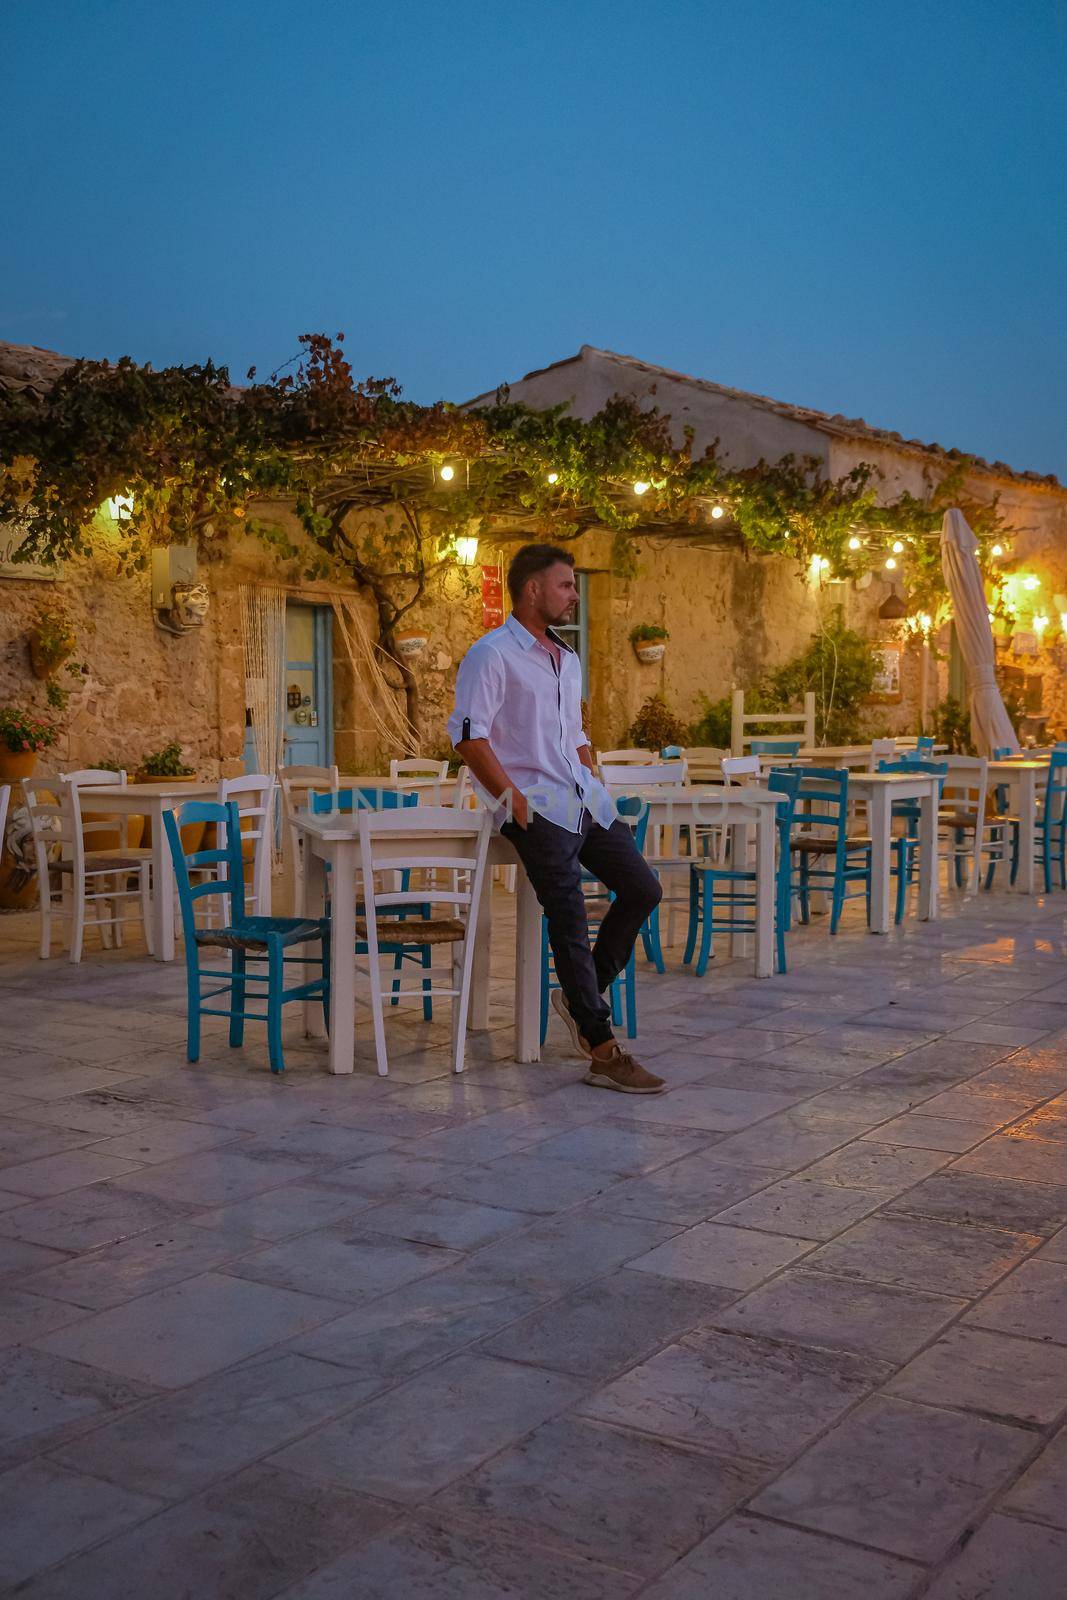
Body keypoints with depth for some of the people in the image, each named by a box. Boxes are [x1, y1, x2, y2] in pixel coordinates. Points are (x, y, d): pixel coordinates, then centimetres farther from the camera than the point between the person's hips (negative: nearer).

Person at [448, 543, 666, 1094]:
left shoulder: (567, 660, 21)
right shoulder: (492, 655, -6)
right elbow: (469, 736, -14)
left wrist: (596, 788, 15)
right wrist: (512, 799, -17)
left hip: (585, 803, 9)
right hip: (537, 809, -8)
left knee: (642, 888, 3)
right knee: (570, 920, -11)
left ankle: (582, 994, 19)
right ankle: (603, 1054, -7)